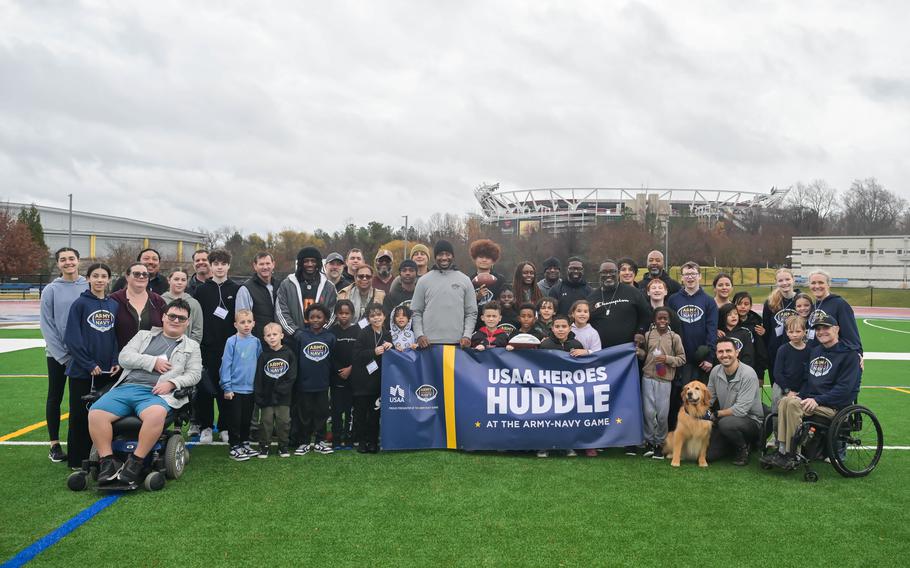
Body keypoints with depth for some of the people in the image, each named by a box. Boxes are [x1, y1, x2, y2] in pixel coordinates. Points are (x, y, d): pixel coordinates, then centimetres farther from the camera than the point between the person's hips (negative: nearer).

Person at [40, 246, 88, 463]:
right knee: (55, 398, 7)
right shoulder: (51, 290, -2)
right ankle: (55, 445, 18)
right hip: (58, 354, -1)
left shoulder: (89, 288, 0)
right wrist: (62, 355, -10)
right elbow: (47, 325, -4)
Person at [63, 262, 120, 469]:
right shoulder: (80, 303, -5)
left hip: (107, 372, 4)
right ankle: (77, 460, 12)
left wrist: (116, 362, -3)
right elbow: (72, 338, -8)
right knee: (80, 415, 3)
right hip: (82, 371, -3)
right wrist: (89, 364, -12)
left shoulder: (114, 305, 7)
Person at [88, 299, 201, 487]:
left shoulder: (191, 346, 19)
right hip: (126, 388, 3)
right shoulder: (144, 335, 23)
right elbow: (124, 357, 10)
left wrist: (172, 383, -10)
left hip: (156, 393, -3)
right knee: (96, 413, -22)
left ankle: (135, 462, -27)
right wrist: (153, 361, -2)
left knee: (156, 414, -38)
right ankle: (107, 462, -15)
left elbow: (194, 374, 7)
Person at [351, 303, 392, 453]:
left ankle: (372, 441, 17)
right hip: (363, 379, -4)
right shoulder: (364, 333, -7)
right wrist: (374, 352, -20)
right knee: (361, 411, 3)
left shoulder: (387, 334, 8)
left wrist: (390, 347, -6)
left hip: (378, 379, 4)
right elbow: (357, 354, -14)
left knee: (375, 411, 8)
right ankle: (361, 441, 12)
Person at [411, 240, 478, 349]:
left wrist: (467, 335, -6)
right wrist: (419, 335, -7)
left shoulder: (465, 280, 9)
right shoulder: (424, 280, 8)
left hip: (457, 343, 0)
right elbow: (416, 312, 7)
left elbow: (471, 312, 7)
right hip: (429, 342, 0)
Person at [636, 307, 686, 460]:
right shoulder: (647, 335, 5)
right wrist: (639, 351, -4)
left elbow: (682, 359, 2)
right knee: (648, 412, 1)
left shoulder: (675, 337, -1)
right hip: (648, 378, 1)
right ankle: (649, 441, 16)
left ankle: (659, 443, 18)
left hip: (665, 380, -1)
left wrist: (667, 359, -13)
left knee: (662, 414, 2)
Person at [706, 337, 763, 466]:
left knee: (726, 423, -37)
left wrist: (716, 414, -16)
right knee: (708, 455, -7)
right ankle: (735, 444, 20)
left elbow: (741, 410, -25)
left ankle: (743, 448, -6)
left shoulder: (748, 374, -21)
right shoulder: (715, 371, -2)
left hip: (751, 421, -6)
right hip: (726, 419, 6)